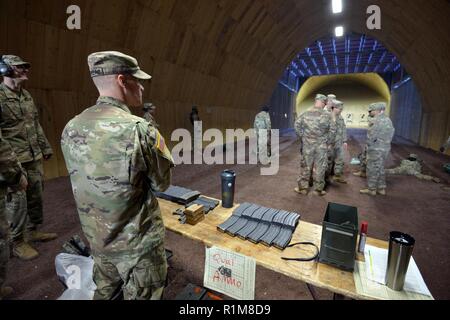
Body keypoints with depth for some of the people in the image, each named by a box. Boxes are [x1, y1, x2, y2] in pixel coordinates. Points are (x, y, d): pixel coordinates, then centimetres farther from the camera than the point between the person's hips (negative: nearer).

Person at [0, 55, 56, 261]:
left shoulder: (26, 95, 13)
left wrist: (45, 147, 19)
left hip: (34, 157, 7)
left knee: (36, 195, 15)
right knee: (17, 201, 1)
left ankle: (33, 231, 32)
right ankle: (17, 243, 17)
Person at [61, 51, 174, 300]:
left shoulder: (71, 128, -4)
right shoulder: (139, 129, -25)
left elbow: (83, 177, 8)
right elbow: (161, 184, -13)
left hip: (95, 237, 6)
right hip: (137, 240, -6)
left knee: (104, 290, 29)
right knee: (141, 295, 17)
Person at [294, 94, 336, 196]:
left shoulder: (306, 113, -1)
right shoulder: (328, 115, -3)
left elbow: (297, 125, -3)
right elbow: (333, 130, -3)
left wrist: (302, 137, 5)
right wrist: (326, 140, 8)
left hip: (307, 144, 1)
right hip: (321, 146, -1)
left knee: (305, 166, 10)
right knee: (320, 168, 9)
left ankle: (303, 188, 18)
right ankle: (318, 189, 19)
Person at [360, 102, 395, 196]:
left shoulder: (378, 120, -18)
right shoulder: (387, 119, 11)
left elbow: (371, 136, -22)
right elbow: (391, 133, 15)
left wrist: (369, 144, -6)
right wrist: (384, 143, 14)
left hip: (376, 149, -9)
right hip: (385, 148, 9)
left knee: (372, 170, 2)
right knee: (380, 169, 17)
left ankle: (371, 189, 10)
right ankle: (381, 189, 24)